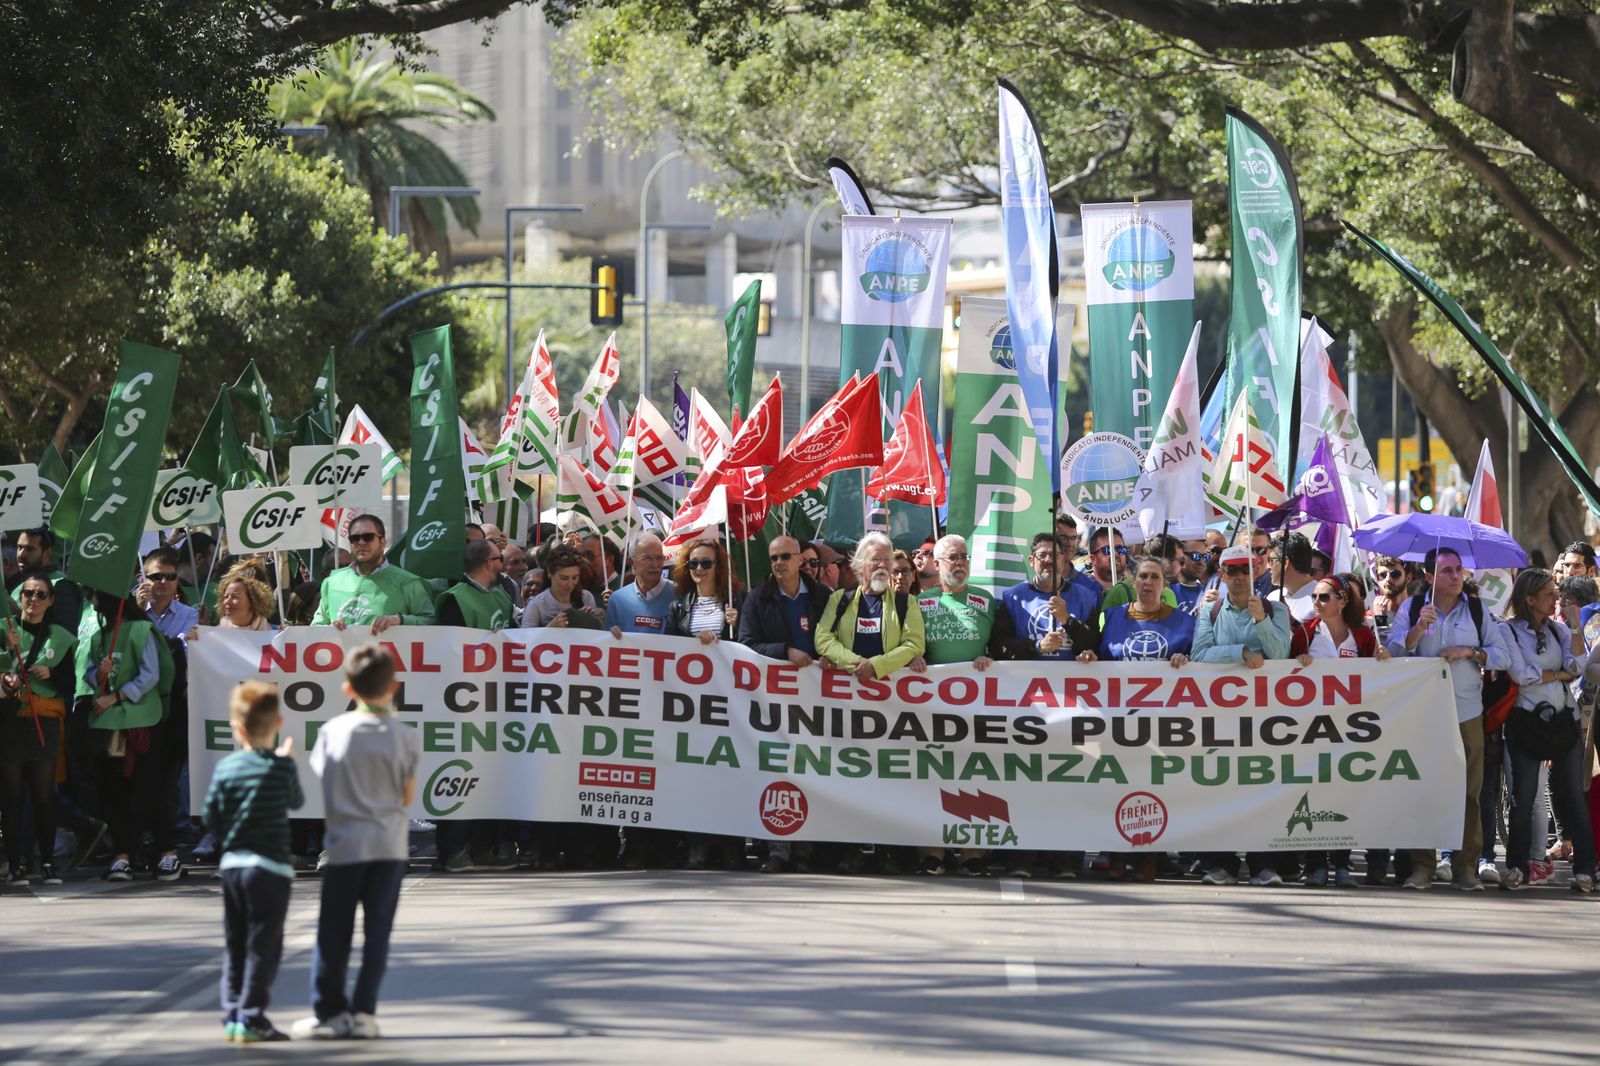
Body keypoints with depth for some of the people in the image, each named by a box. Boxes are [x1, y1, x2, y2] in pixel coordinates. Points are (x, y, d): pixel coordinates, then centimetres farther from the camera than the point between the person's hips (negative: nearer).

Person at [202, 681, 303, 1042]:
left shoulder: (225, 768, 0)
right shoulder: (282, 767, -9)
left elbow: (210, 820, 1)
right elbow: (296, 801, 10)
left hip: (232, 864, 4)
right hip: (271, 865, -4)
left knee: (235, 946, 13)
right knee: (263, 946, -1)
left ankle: (232, 1015, 13)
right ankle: (252, 1017, -3)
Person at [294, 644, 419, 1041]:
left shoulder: (332, 731, -4)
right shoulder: (405, 737, -6)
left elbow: (322, 774, 7)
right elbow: (408, 796, -1)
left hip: (345, 844, 0)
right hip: (389, 846, 0)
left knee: (333, 931, 8)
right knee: (377, 931, 5)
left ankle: (329, 1011, 13)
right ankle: (363, 1012, 2)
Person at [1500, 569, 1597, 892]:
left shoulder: (1558, 629, 10)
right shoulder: (1509, 631, -2)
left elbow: (1577, 667, -5)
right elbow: (1521, 675, -14)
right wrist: (1559, 674, -4)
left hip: (1564, 719, 3)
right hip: (1526, 719, -3)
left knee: (1571, 793, 1)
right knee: (1523, 795, -1)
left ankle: (1584, 868, 1)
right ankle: (1517, 868, 5)